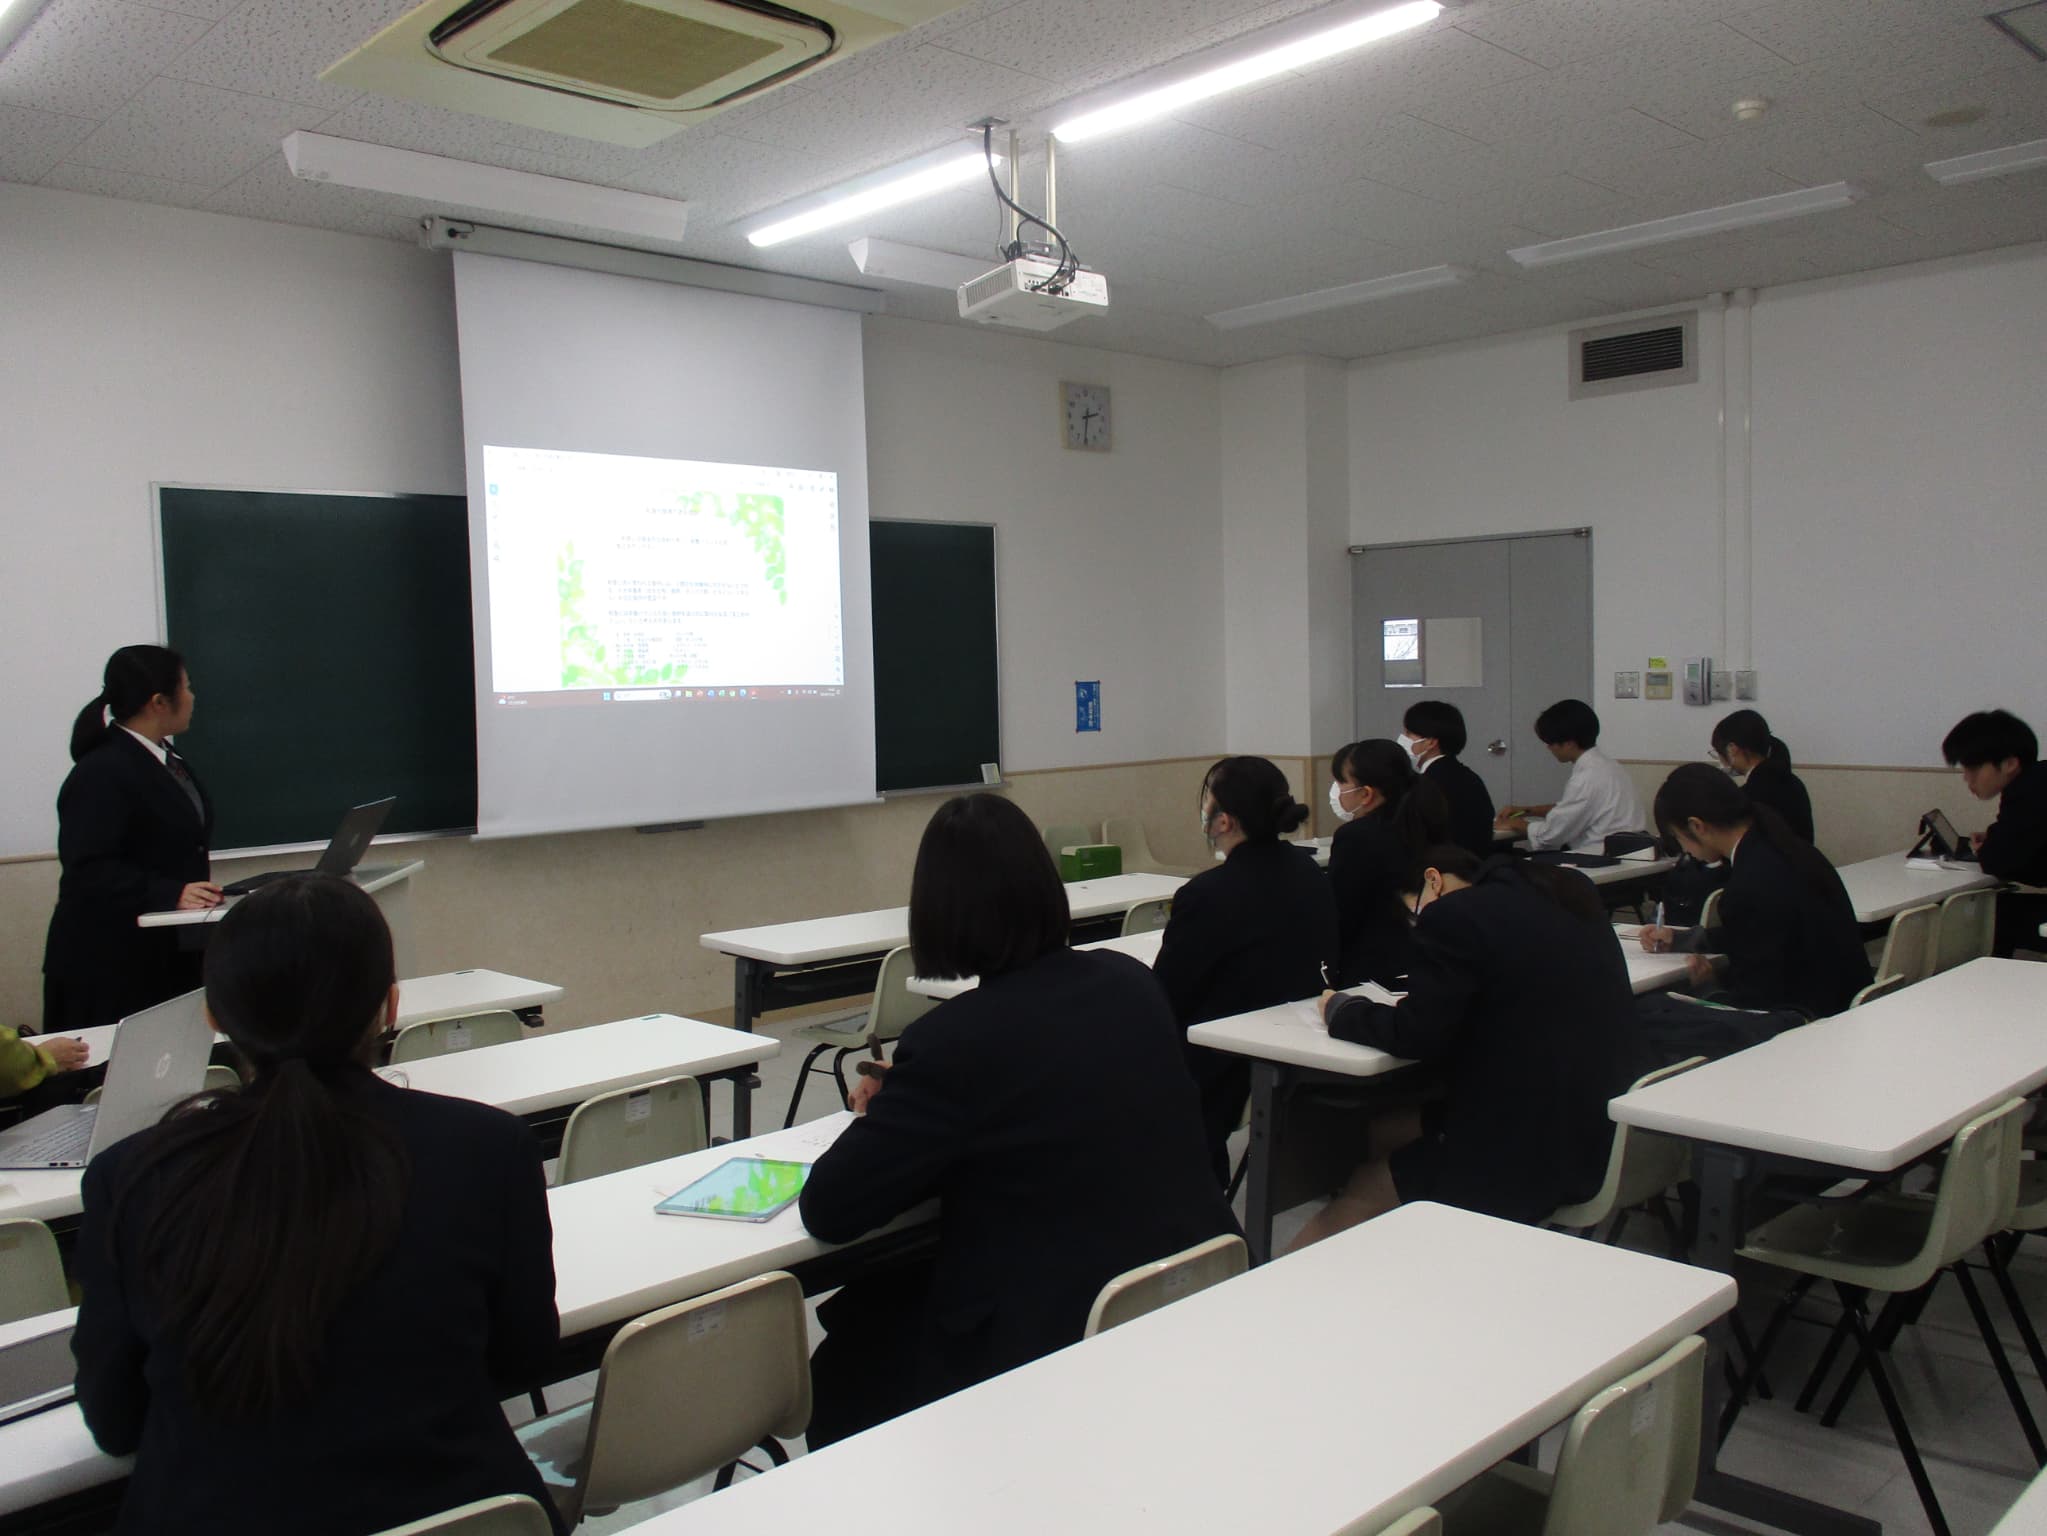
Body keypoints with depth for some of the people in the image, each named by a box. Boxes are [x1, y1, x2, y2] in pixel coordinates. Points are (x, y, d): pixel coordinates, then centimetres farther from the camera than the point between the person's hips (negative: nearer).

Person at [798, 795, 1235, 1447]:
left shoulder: (952, 1042, -22)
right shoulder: (1131, 982, -1)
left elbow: (828, 1211, -14)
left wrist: (884, 1117, 5)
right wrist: (904, 1106, 14)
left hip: (1056, 1343, -7)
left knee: (839, 1373, 18)